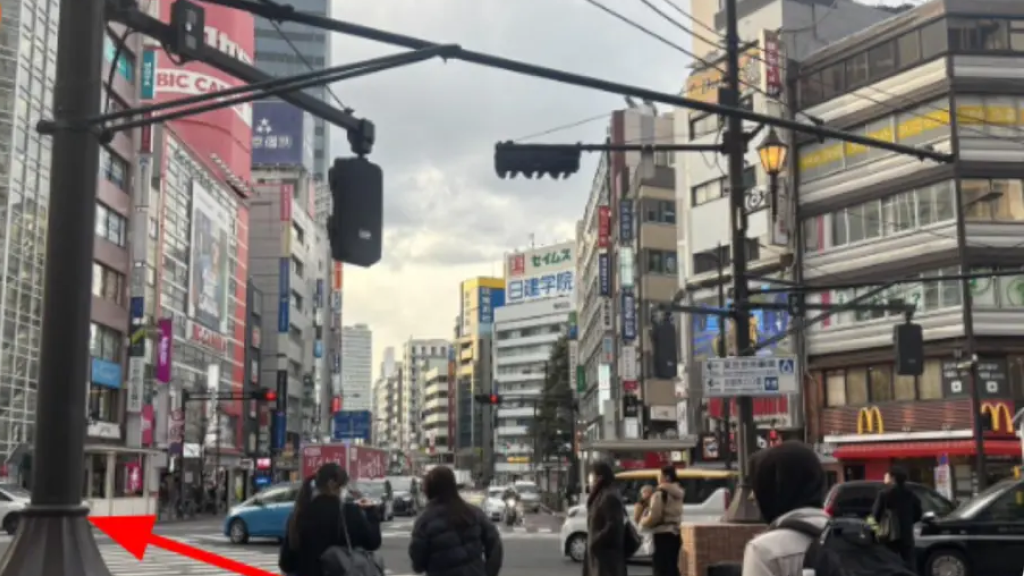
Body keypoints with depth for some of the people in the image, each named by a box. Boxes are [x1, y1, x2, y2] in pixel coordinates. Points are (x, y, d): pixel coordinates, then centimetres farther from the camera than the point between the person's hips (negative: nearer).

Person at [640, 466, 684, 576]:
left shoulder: (660, 493, -14)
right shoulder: (677, 493, 13)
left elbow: (654, 517, -17)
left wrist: (643, 522, 0)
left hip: (663, 535, -9)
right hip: (674, 534, 9)